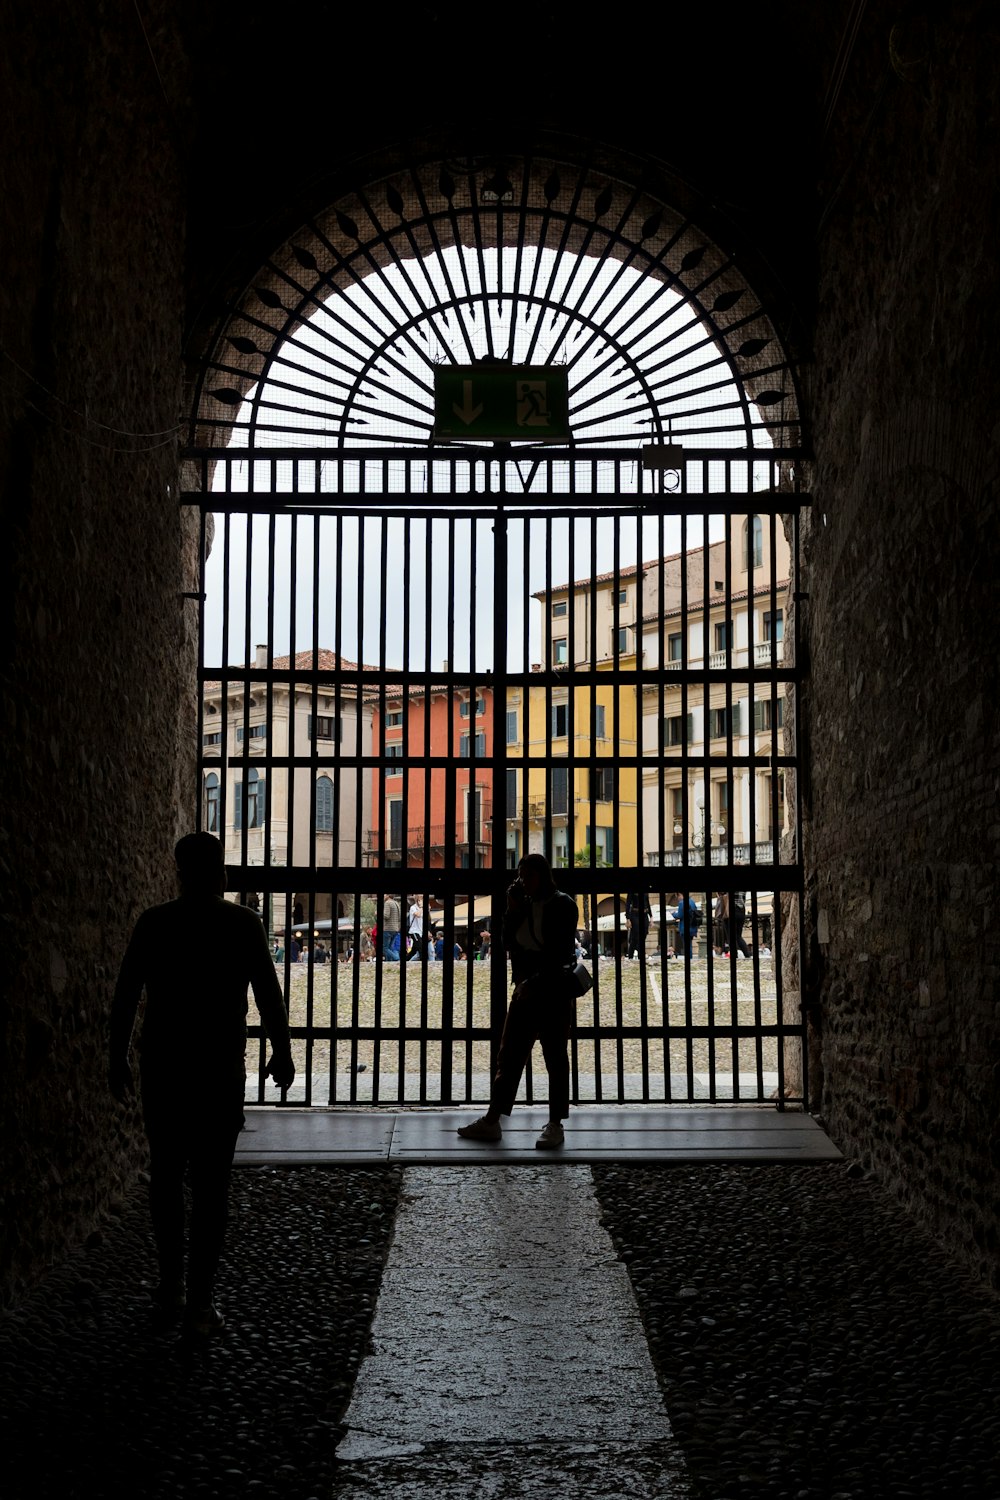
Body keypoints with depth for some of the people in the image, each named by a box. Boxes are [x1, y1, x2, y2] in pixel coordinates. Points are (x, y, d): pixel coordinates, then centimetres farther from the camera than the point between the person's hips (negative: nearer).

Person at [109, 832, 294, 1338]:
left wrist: (118, 1058, 12)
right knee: (211, 1183, 1)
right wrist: (281, 1053, 9)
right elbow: (269, 995, -2)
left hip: (161, 1067, 2)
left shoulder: (153, 923, 1)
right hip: (219, 1069, -2)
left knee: (166, 1176, 17)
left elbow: (124, 997, 2)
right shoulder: (242, 924, -3)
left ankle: (171, 1283, 26)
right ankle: (199, 1303, 0)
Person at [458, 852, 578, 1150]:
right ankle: (492, 1121, 8)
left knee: (555, 1058, 0)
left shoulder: (562, 905, -7)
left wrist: (535, 982, -16)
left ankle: (555, 1125, 6)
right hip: (526, 989, 7)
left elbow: (561, 952, -13)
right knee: (509, 1055, 5)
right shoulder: (523, 904, 12)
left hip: (555, 992, -7)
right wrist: (512, 911, -4)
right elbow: (508, 942, 8)